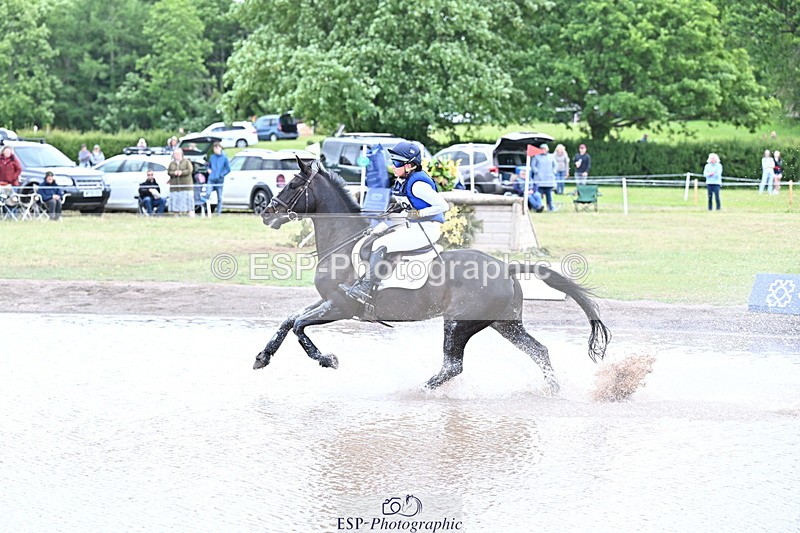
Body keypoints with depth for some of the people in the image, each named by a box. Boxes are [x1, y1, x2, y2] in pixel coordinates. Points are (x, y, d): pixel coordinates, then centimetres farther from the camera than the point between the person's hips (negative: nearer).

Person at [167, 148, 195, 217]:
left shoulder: (186, 162, 5)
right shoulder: (171, 163, 15)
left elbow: (189, 170, -5)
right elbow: (168, 172, 6)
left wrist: (182, 172, -19)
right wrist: (174, 173, -14)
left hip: (186, 185, -3)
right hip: (175, 185, 3)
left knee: (188, 198, -8)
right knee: (175, 199, -3)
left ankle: (191, 213, -10)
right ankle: (177, 213, -1)